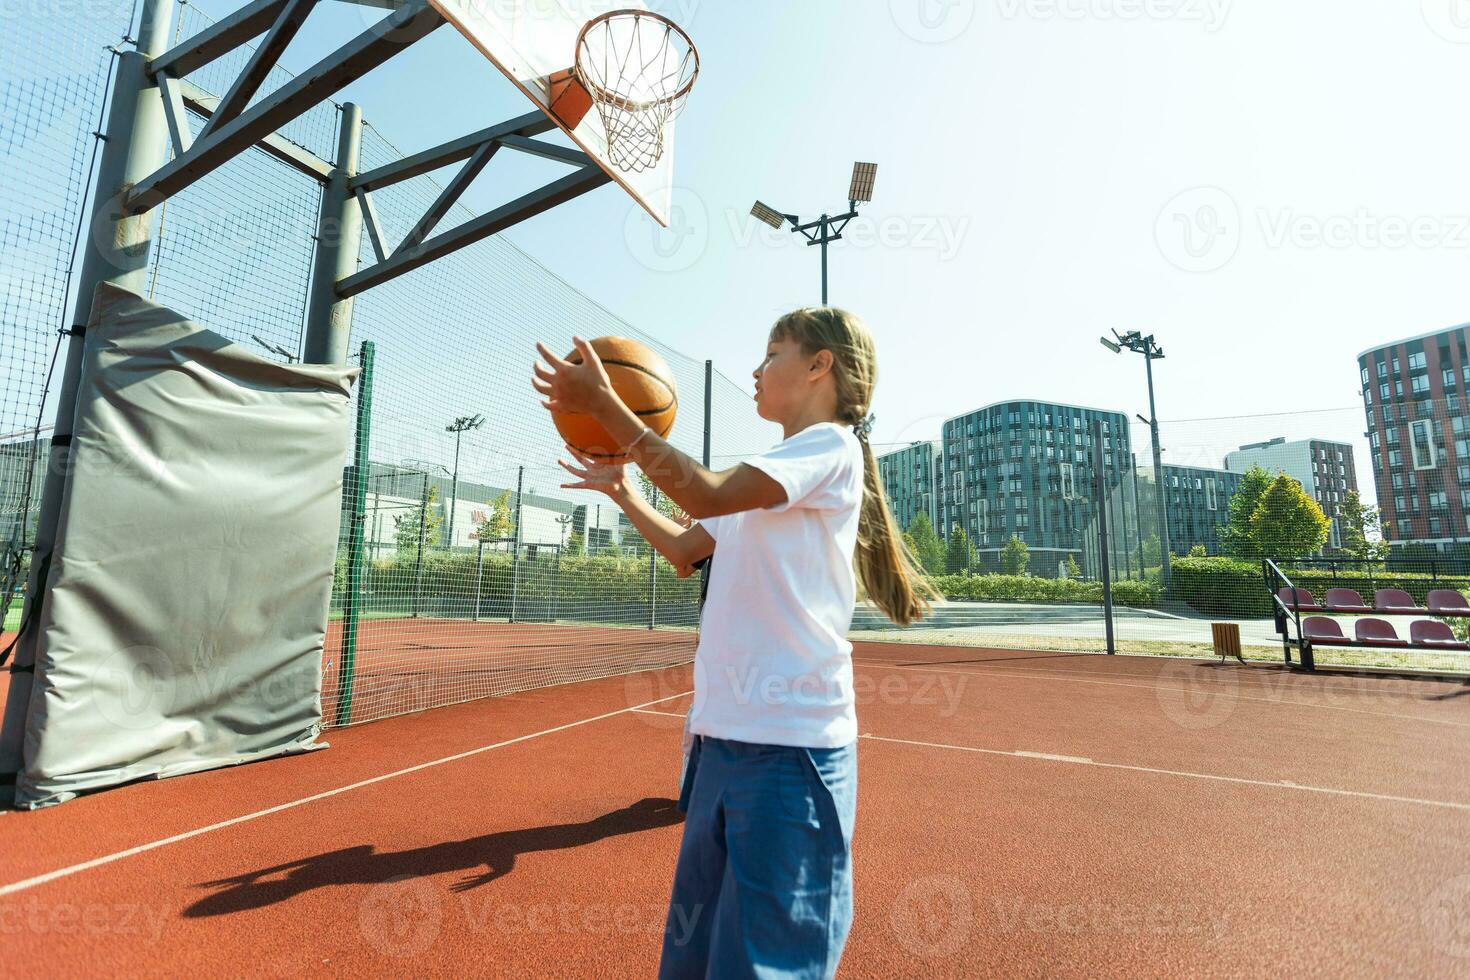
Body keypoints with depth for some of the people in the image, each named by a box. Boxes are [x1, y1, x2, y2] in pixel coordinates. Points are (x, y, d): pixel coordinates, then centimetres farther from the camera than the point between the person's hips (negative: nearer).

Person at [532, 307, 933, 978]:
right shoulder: (764, 477, 19)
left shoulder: (831, 447, -8)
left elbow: (706, 493, -23)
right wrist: (619, 489, 22)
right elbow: (684, 548, 26)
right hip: (724, 735, 9)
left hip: (788, 746, -9)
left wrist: (604, 404, -17)